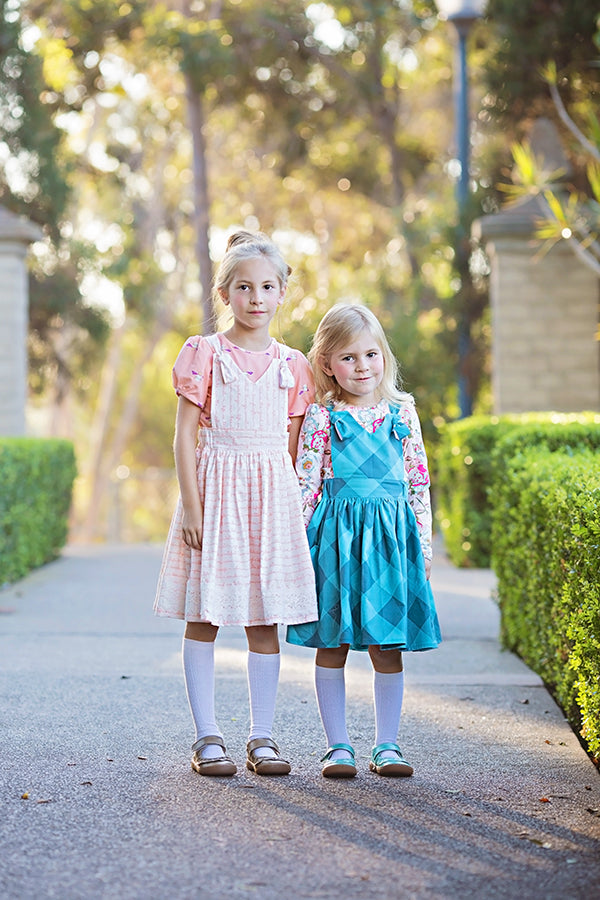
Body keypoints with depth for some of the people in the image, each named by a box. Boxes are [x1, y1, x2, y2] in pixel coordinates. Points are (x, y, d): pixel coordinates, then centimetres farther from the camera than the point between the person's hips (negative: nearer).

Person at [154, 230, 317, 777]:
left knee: (266, 620, 5)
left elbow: (294, 447, 11)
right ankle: (207, 737, 9)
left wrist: (298, 510, 7)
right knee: (203, 619, 1)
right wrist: (191, 507, -10)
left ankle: (262, 737, 13)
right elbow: (185, 435, -3)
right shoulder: (204, 355, -1)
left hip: (273, 494, 3)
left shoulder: (292, 365, 8)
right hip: (215, 488, -2)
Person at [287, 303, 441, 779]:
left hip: (390, 534, 2)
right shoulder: (321, 417, -1)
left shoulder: (402, 412, 6)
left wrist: (424, 544, 8)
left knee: (388, 645, 4)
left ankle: (387, 744, 14)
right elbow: (306, 484, -1)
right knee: (332, 644, 3)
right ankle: (338, 745, 12)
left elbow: (418, 481, 10)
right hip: (335, 534, -2)